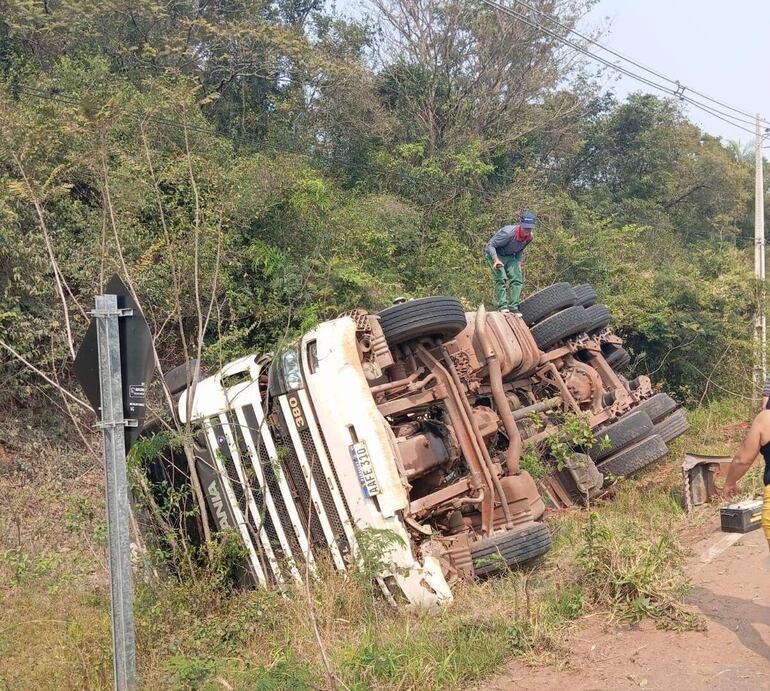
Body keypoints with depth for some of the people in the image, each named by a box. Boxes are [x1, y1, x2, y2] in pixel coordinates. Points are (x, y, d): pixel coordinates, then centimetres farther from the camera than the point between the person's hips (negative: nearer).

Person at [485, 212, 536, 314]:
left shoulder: (529, 237, -12)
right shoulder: (508, 232, -33)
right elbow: (490, 245, -27)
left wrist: (519, 263, 0)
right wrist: (496, 260, -38)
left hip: (510, 256, 6)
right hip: (495, 253, -6)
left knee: (517, 278, -6)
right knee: (501, 278, -22)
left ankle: (513, 306, -4)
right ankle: (502, 305, -20)